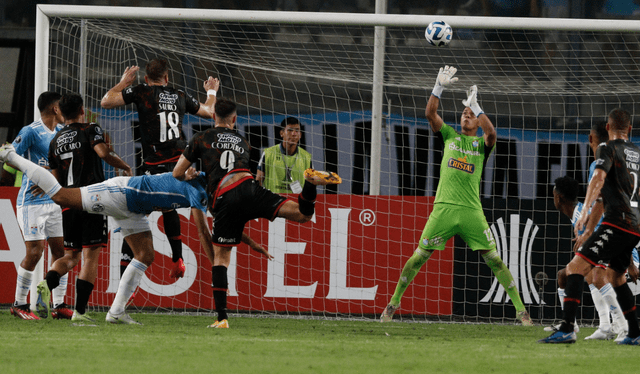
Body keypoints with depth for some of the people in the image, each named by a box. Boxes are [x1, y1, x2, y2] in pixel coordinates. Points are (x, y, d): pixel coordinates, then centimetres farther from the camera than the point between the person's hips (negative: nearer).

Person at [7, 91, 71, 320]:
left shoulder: (61, 131, 13)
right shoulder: (30, 132, -10)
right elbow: (10, 158, -13)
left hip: (54, 200, 7)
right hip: (32, 201, -7)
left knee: (60, 250, 3)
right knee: (34, 252, -10)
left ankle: (59, 305, 8)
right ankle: (19, 304, 1)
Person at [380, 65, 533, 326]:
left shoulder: (482, 144, 11)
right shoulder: (449, 136, 16)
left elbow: (491, 132, -13)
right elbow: (430, 113, 5)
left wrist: (476, 106, -13)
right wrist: (439, 87, -6)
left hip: (472, 211, -1)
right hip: (444, 208, 1)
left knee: (494, 260, -5)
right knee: (419, 256, 0)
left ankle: (520, 309, -2)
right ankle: (394, 302, 12)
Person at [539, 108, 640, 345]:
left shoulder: (608, 149, -2)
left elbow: (599, 177, -20)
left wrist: (586, 210, -29)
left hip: (617, 222, -8)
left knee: (575, 268, -13)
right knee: (615, 276, 25)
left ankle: (567, 329, -26)